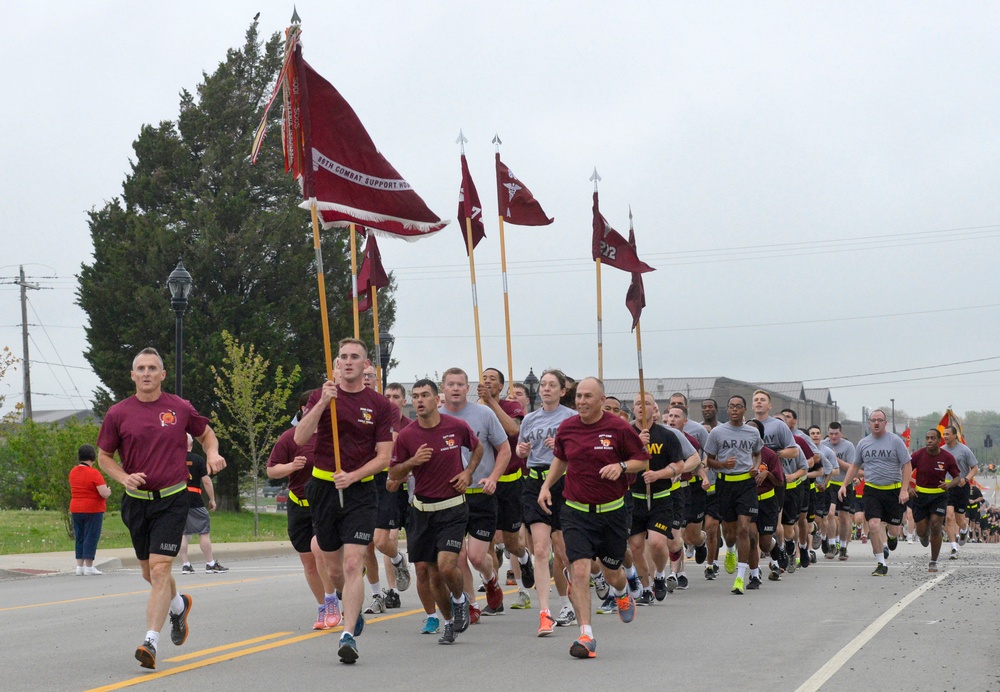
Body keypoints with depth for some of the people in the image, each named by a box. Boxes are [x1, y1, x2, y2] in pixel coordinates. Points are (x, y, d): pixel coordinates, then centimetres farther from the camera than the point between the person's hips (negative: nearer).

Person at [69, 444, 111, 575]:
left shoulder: (73, 472, 6)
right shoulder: (94, 473, -17)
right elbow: (104, 493, -20)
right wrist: (108, 491, 1)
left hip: (76, 509, 7)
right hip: (93, 510, -7)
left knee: (80, 538, 12)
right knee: (91, 538, -2)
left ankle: (79, 566, 11)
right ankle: (89, 567, -2)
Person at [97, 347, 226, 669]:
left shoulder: (180, 408, 0)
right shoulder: (118, 413, 1)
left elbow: (206, 434, 16)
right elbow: (104, 456, 10)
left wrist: (212, 453, -6)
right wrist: (124, 477, -9)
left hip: (172, 500, -3)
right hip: (136, 501, 3)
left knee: (160, 569, -15)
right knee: (150, 573, 15)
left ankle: (151, 641, -17)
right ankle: (179, 604, 47)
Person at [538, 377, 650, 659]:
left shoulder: (618, 427, -9)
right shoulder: (566, 428, 1)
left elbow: (642, 460, 0)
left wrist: (621, 466, -19)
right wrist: (546, 485, 10)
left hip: (612, 511, -1)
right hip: (575, 511, 1)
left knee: (612, 573, 12)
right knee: (579, 569, -15)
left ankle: (622, 594, 51)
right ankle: (586, 636, -13)